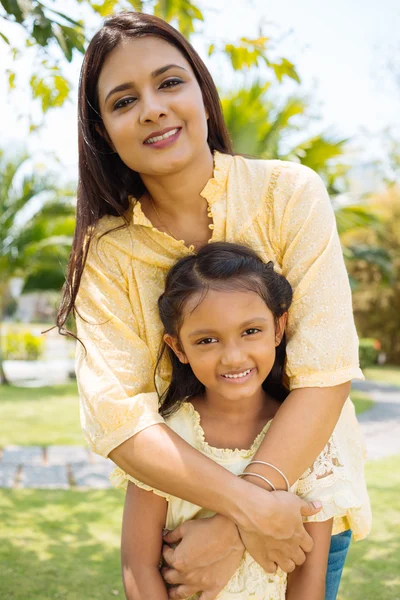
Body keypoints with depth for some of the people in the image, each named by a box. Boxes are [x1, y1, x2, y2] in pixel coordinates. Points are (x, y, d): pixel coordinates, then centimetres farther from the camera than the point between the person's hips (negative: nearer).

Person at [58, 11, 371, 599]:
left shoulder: (290, 193, -15)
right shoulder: (106, 250, -11)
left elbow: (326, 371, -22)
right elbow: (113, 413, -20)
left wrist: (231, 528, -27)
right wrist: (249, 505, -30)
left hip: (305, 482, 0)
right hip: (182, 500, 1)